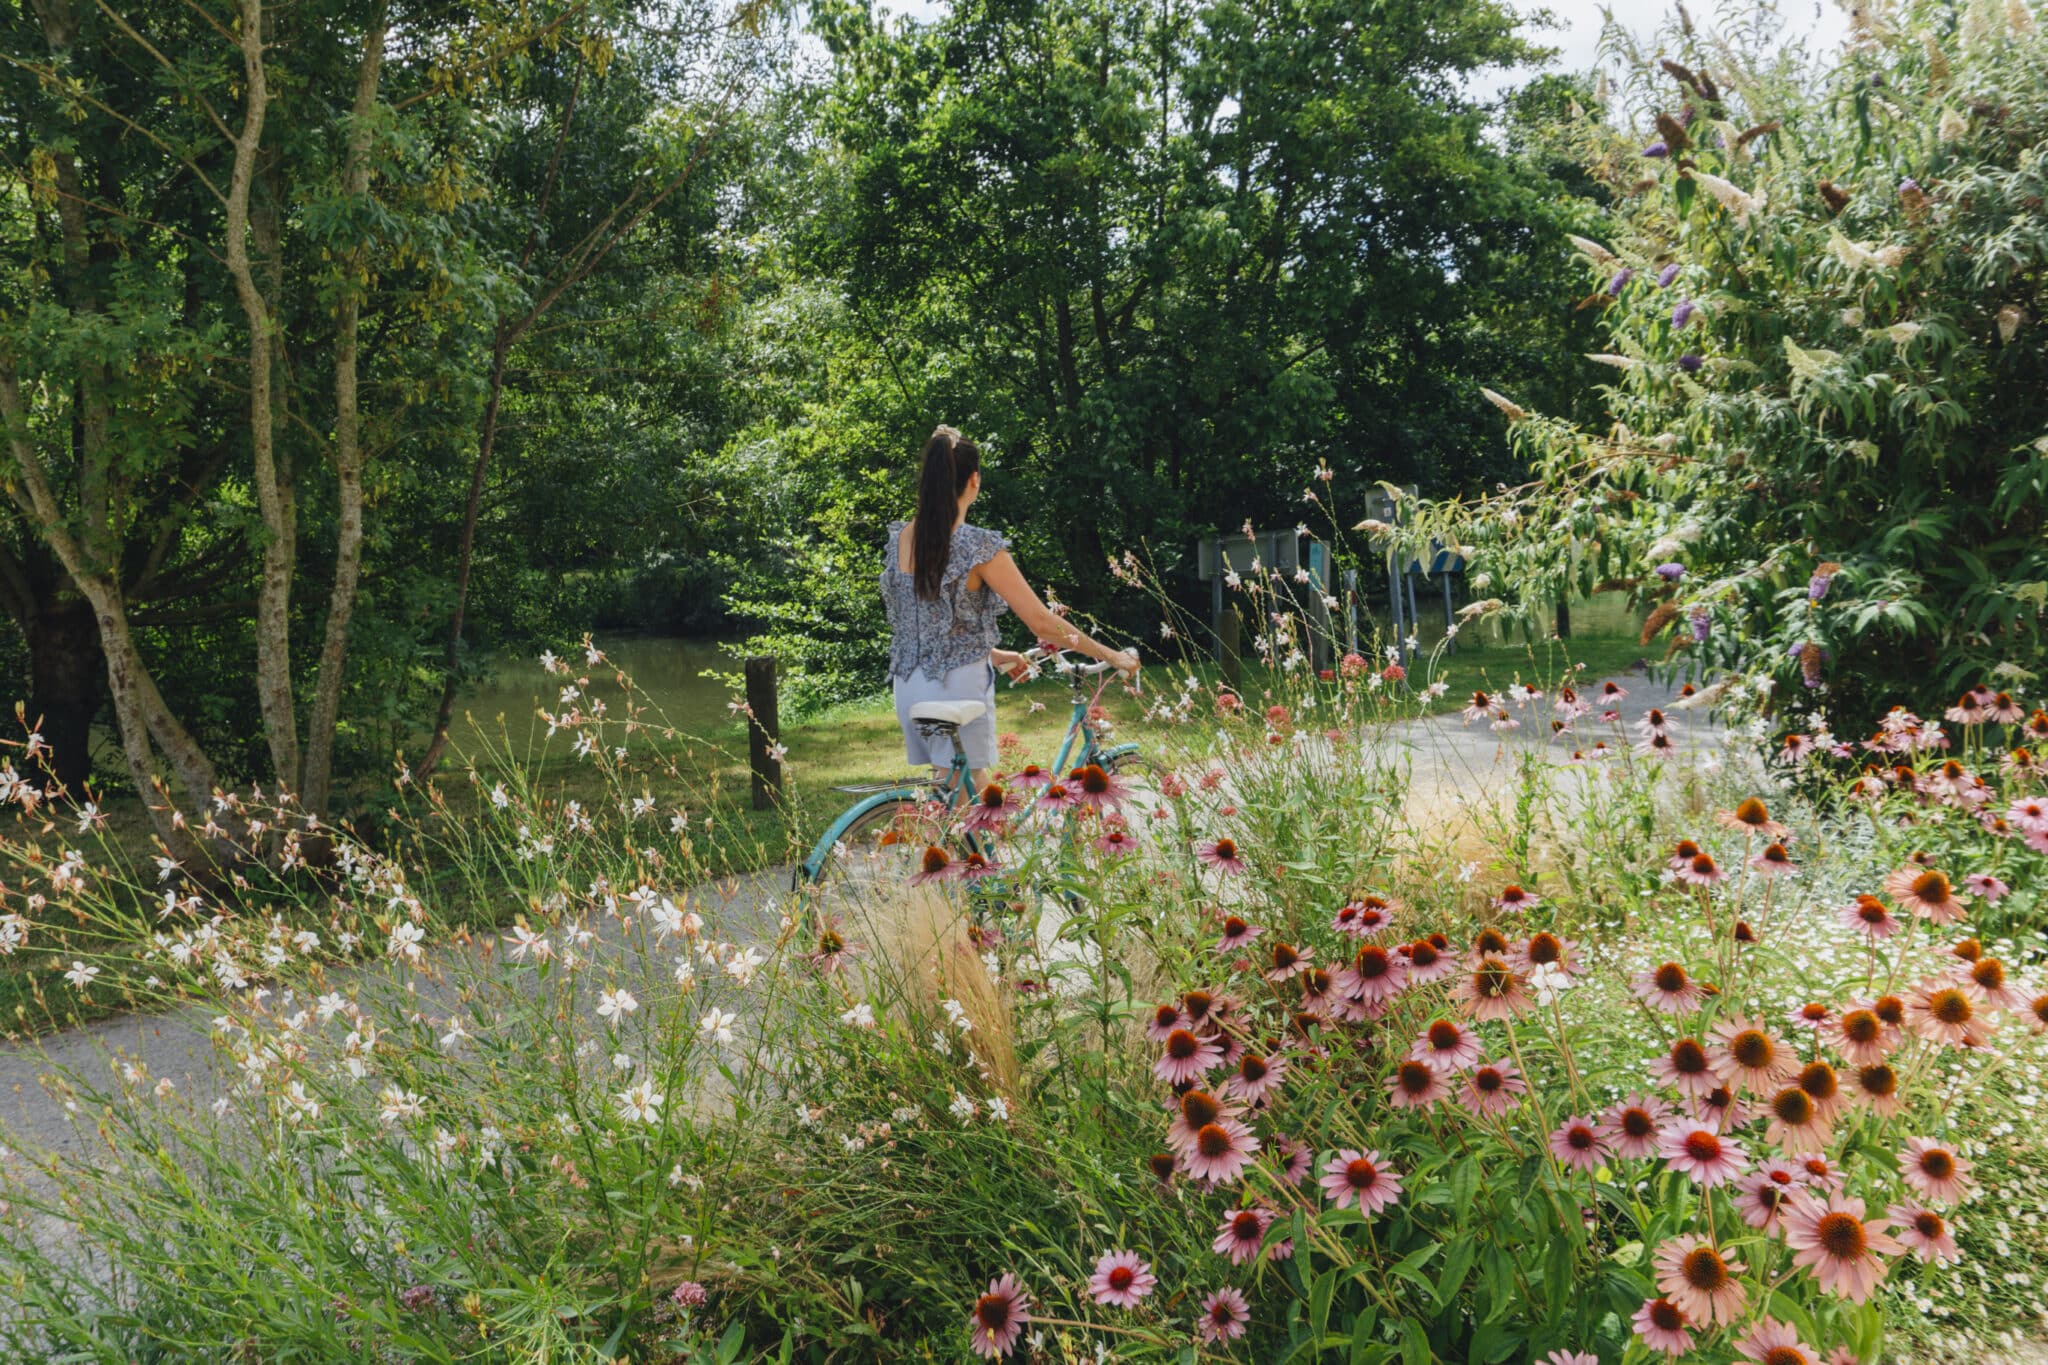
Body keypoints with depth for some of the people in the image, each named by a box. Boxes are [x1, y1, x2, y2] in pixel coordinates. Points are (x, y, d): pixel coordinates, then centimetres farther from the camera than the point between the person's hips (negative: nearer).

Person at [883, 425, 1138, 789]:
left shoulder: (901, 538, 5)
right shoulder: (979, 546, -14)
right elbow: (1040, 622, -12)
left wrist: (994, 655, 25)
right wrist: (1112, 656, -2)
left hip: (908, 687, 6)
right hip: (958, 687, -6)